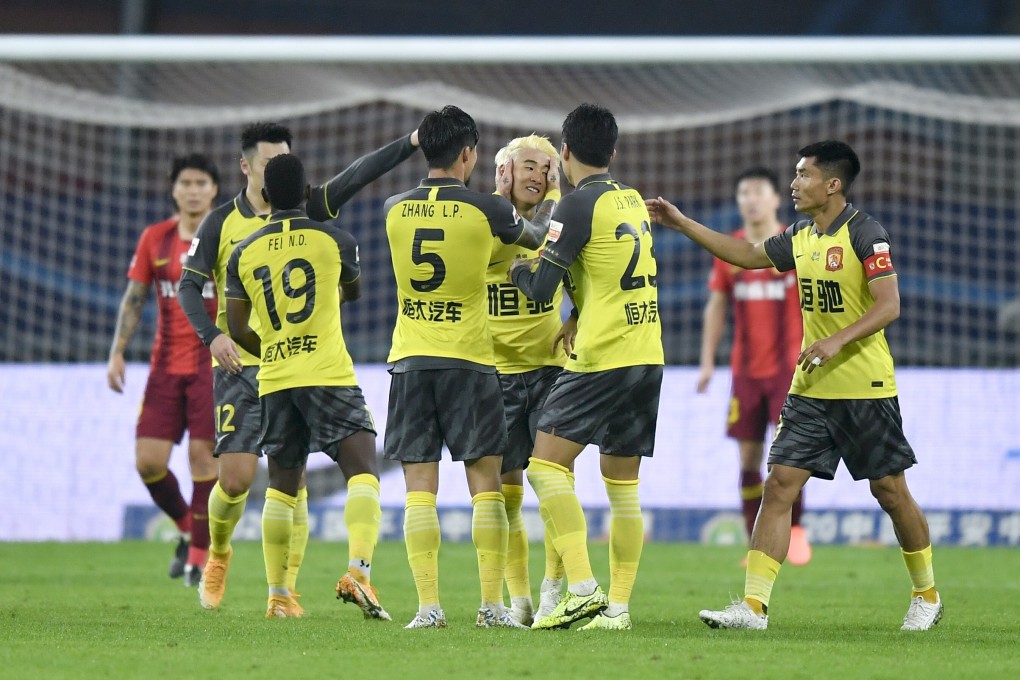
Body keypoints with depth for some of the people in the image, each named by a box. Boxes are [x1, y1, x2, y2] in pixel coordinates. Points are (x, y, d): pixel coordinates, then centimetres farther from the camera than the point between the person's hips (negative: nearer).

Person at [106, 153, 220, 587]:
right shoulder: (154, 239, 7)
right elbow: (133, 298, 9)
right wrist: (117, 353, 1)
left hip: (213, 365, -3)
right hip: (165, 366, 3)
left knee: (203, 458, -9)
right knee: (148, 460, -4)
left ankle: (198, 555, 3)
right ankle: (186, 527, 22)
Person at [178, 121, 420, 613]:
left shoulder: (303, 212, 4)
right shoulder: (221, 224, 2)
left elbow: (357, 176, -6)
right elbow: (188, 286, 2)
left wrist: (411, 142, -19)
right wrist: (212, 334, -15)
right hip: (239, 366, -1)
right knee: (235, 477, -7)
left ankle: (285, 589, 3)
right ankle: (218, 554, 23)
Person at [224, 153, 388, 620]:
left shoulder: (243, 254, 6)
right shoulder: (334, 240, 1)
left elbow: (237, 328, 7)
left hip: (274, 381, 4)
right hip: (329, 374, -4)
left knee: (281, 487, 14)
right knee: (362, 472, -8)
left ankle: (277, 595, 15)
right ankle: (358, 571, -29)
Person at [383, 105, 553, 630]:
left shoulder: (395, 209, 2)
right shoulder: (484, 209, -6)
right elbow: (534, 237, 14)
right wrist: (550, 206, 35)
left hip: (409, 360, 2)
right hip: (469, 358, -2)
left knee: (420, 486, 1)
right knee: (485, 482, 3)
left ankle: (429, 606, -6)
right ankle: (492, 604, -1)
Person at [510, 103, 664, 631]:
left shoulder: (579, 204, -9)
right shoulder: (634, 202, 14)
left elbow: (541, 288, -10)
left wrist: (517, 270, 10)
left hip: (601, 360, -8)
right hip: (647, 356, 8)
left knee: (545, 466, -7)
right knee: (623, 486, 8)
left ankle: (583, 588, -17)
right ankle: (618, 606, 6)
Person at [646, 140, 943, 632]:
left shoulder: (865, 233, -12)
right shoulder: (801, 238, 10)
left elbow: (889, 305, -18)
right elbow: (746, 255, 24)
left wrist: (837, 341, -30)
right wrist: (681, 223, 19)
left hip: (866, 388, -7)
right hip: (811, 388, 7)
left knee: (889, 490, 3)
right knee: (779, 484, -5)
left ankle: (926, 595, 23)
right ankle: (754, 605, -11)